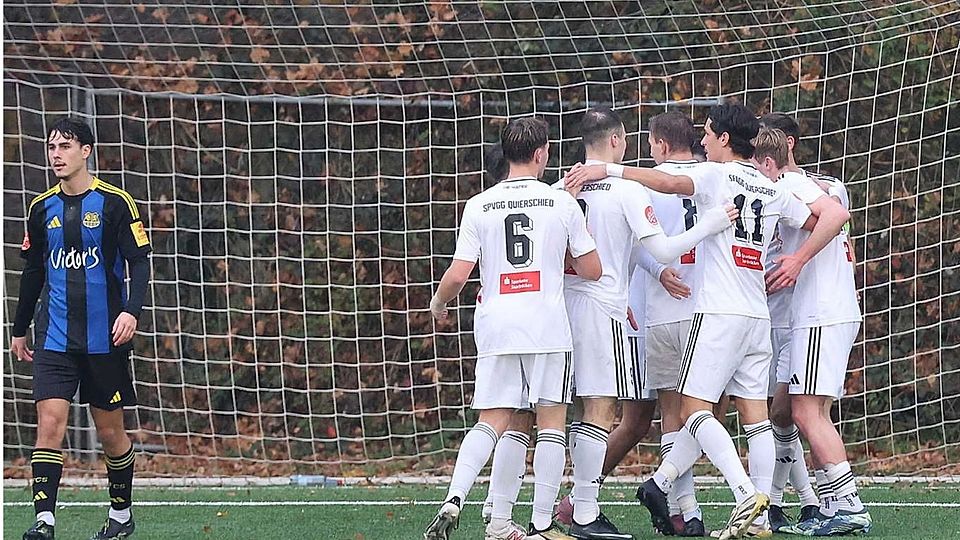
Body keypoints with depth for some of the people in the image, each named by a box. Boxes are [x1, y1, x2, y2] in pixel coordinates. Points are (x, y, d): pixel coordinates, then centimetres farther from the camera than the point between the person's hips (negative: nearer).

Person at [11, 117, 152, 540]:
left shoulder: (114, 202, -5)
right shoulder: (42, 208, 8)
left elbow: (139, 261, -7)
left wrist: (131, 311, -22)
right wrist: (19, 328, 20)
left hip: (104, 336, -3)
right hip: (54, 337, 3)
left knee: (109, 430, 7)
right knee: (49, 421, -12)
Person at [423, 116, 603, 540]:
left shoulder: (479, 206, 2)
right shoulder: (562, 203, 0)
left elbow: (458, 275, -1)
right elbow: (592, 270, 3)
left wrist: (439, 304, 20)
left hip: (495, 326, 2)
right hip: (547, 326, -2)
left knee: (491, 422, 7)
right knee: (551, 422, 4)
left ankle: (454, 499, -13)